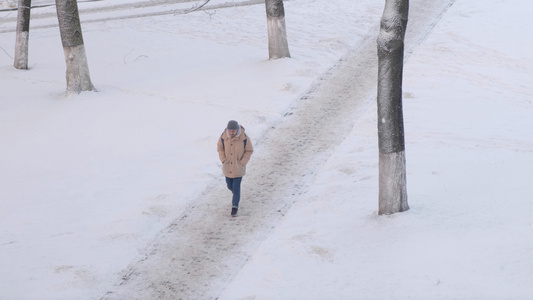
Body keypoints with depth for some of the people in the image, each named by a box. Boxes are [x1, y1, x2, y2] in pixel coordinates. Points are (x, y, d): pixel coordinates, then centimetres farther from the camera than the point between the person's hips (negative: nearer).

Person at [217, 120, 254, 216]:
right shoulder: (223, 136, -15)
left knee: (236, 187, -2)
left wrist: (242, 163, -12)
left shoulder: (244, 138, -21)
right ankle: (236, 196, 49)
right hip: (228, 167, 3)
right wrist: (223, 160, -4)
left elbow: (249, 150, -7)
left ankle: (235, 206, 15)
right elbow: (220, 147, 3)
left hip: (238, 167, -3)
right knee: (230, 186, 17)